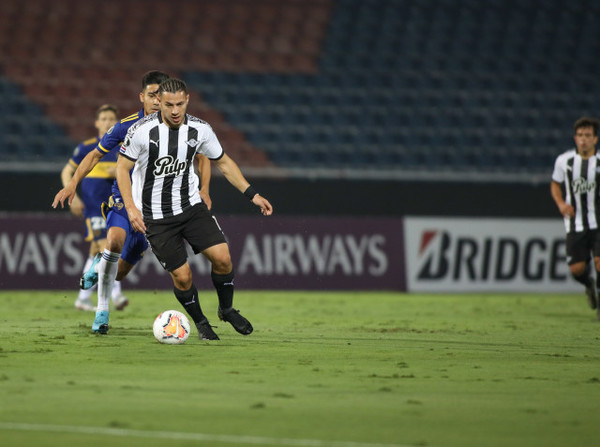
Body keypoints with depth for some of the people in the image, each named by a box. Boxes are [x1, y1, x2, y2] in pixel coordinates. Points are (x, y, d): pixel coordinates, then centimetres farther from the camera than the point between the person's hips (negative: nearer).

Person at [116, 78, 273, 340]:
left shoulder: (200, 130, -7)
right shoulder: (142, 131, -17)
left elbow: (223, 162, 9)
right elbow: (122, 168, -7)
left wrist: (252, 195, 4)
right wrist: (131, 208, -17)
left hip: (190, 205, 3)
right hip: (155, 216, -3)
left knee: (222, 257, -11)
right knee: (181, 275, -8)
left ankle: (226, 309, 16)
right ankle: (200, 323, 19)